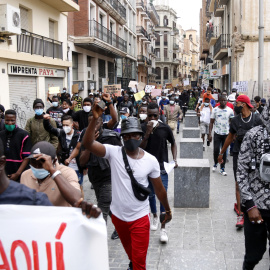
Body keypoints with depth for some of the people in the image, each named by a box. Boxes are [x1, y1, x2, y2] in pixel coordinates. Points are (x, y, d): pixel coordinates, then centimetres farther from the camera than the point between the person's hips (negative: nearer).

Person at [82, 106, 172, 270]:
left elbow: (159, 189, 0)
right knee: (129, 250, 29)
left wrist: (168, 210, 10)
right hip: (118, 215, 2)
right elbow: (88, 143, -28)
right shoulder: (114, 153, -13)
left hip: (140, 218, -2)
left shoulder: (151, 160, -11)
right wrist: (95, 119, -40)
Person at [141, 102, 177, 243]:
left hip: (162, 167, -1)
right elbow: (141, 147, -13)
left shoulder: (165, 128, -5)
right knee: (150, 194, 16)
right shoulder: (142, 128, -6)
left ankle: (163, 228, -1)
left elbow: (173, 143, 10)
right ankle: (155, 216, 42)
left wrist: (174, 159, -2)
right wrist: (148, 132, -24)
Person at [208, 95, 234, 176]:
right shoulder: (215, 110, -1)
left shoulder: (230, 110, 1)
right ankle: (215, 164, 21)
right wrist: (210, 134, -5)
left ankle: (222, 168, 14)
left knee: (224, 151, 5)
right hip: (217, 133, -1)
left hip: (226, 133, 1)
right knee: (216, 149, -5)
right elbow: (211, 122, 1)